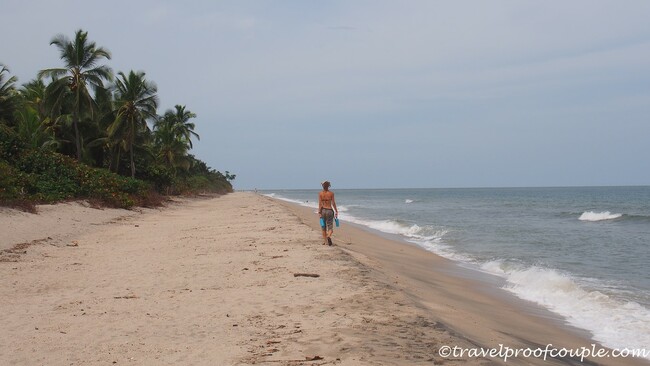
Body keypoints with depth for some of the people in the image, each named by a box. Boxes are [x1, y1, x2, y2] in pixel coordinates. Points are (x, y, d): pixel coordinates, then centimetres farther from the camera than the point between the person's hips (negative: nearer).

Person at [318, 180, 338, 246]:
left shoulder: (320, 193, -2)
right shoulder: (331, 193, -4)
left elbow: (320, 204, -7)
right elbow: (333, 203, -3)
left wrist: (319, 212, -6)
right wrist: (336, 211, 6)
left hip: (323, 210, 1)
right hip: (329, 210, -1)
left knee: (324, 227, 14)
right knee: (330, 226, 0)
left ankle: (325, 241, 18)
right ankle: (329, 236, -29)